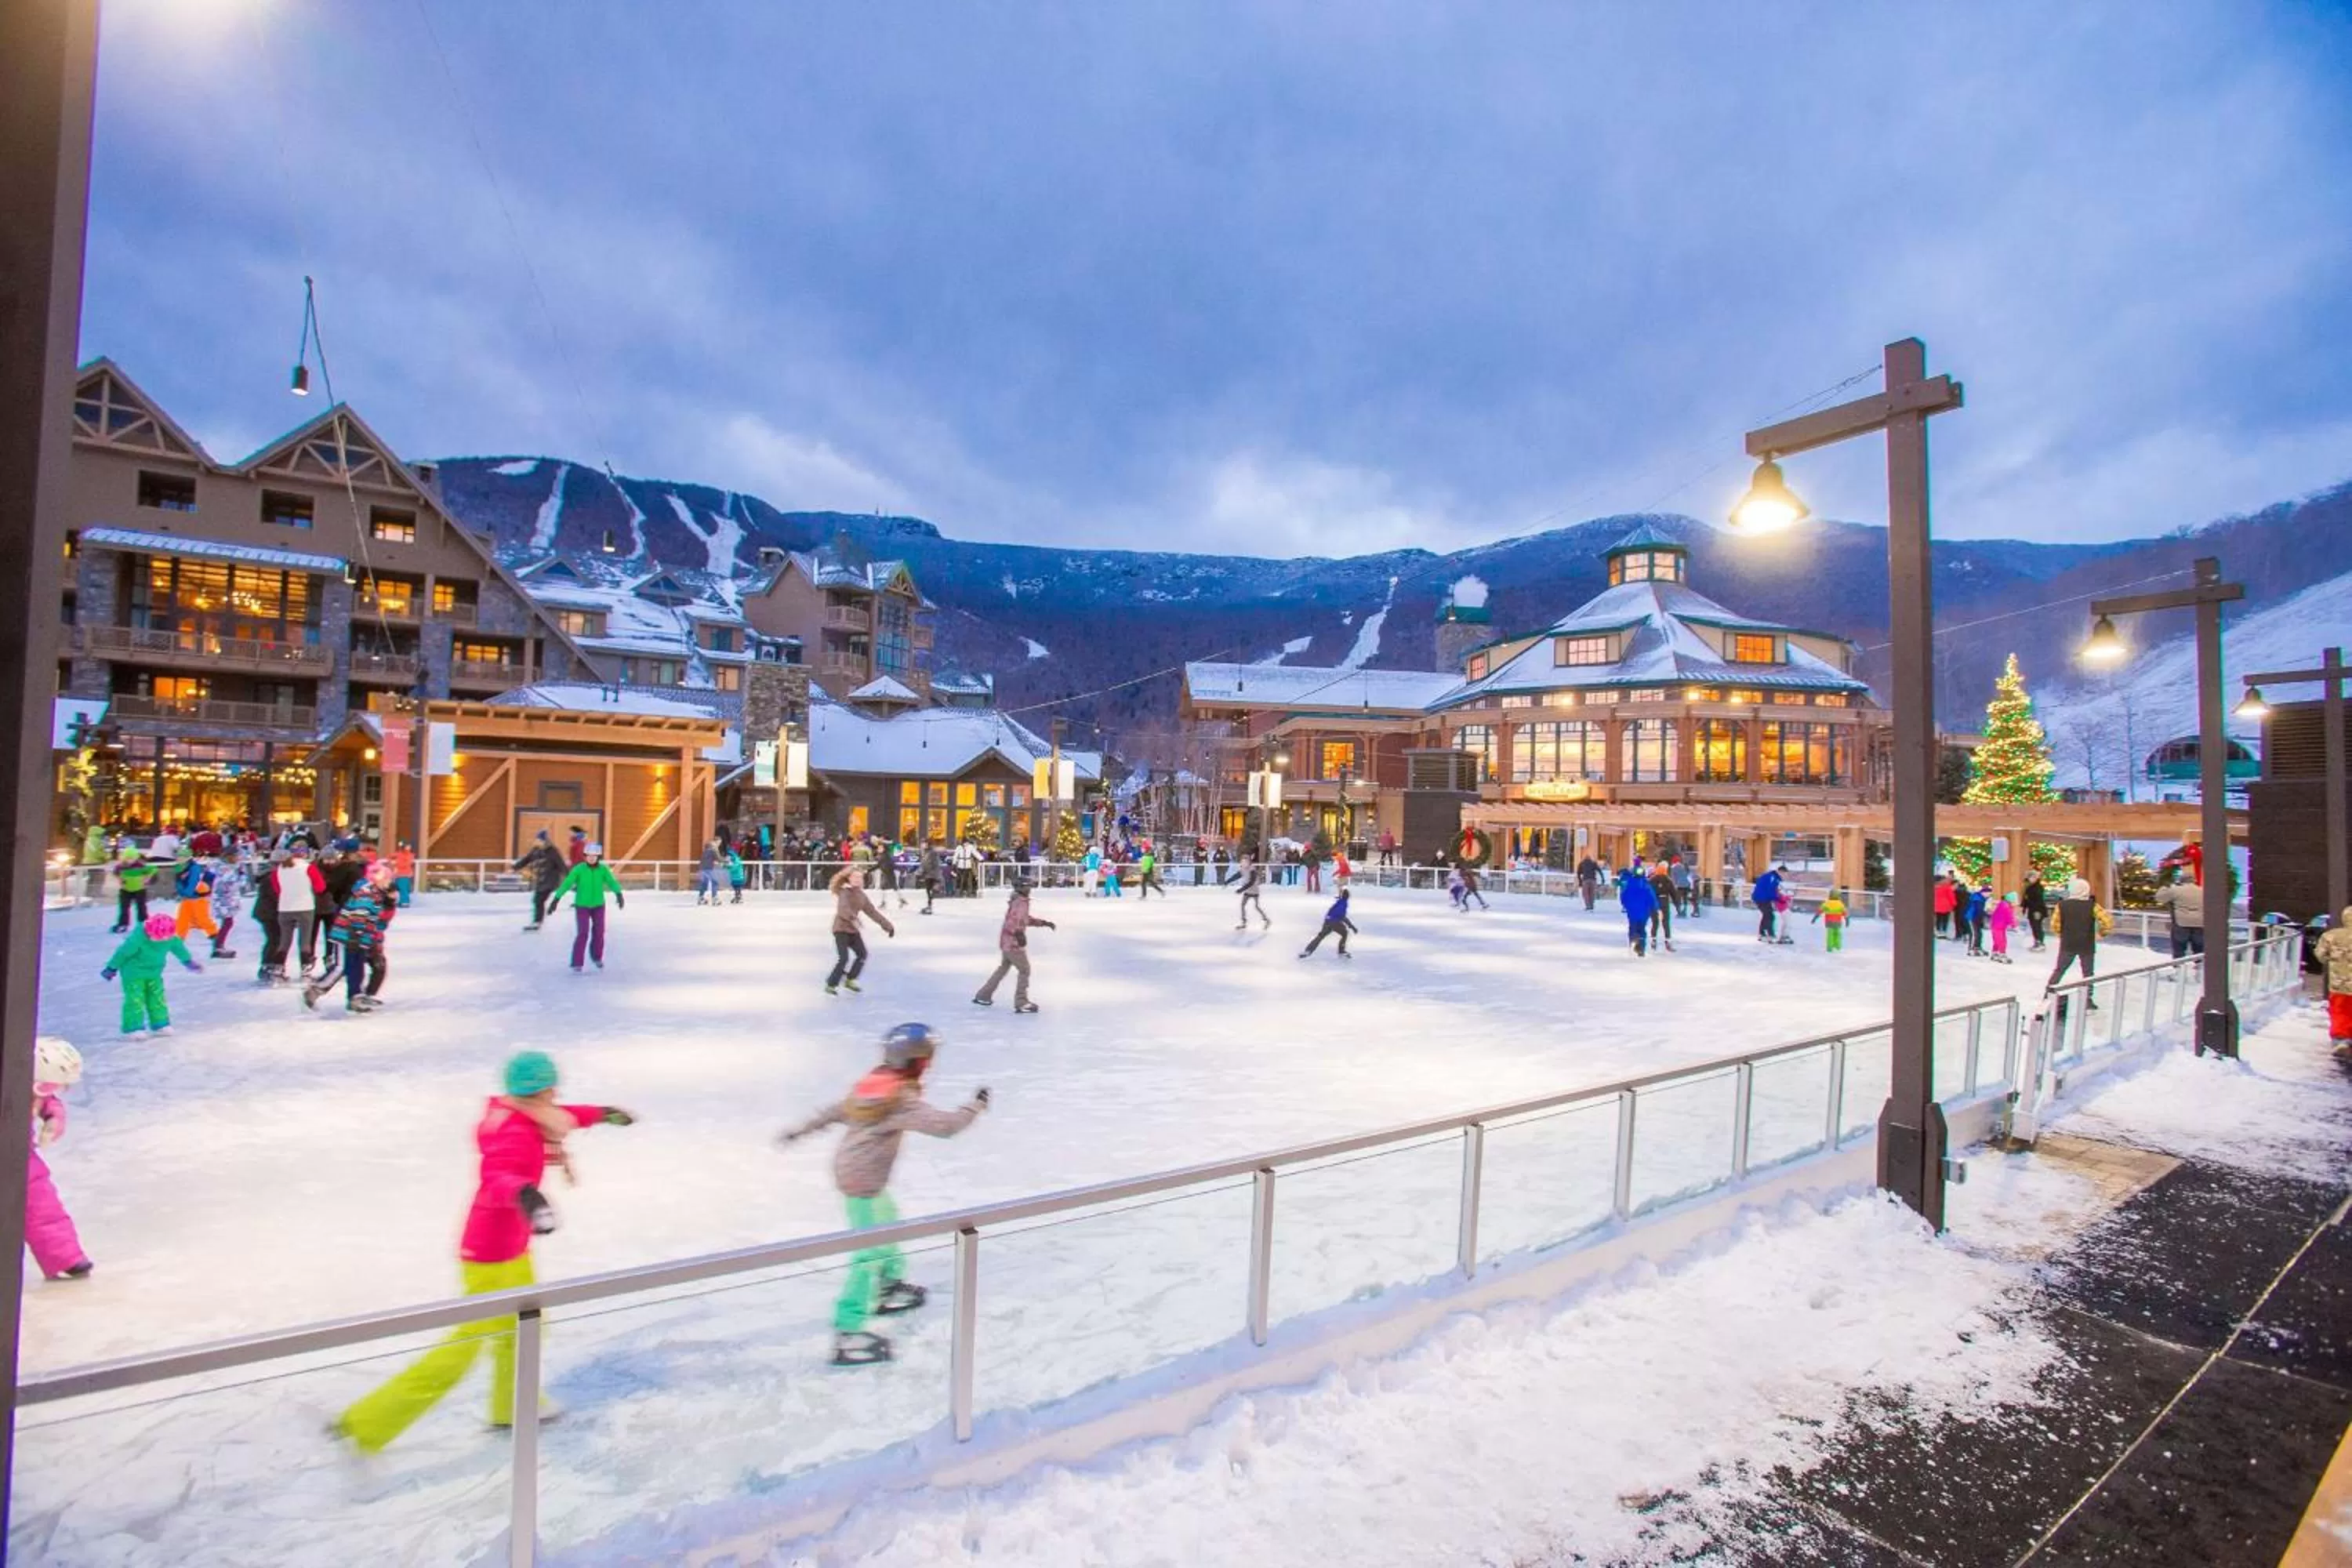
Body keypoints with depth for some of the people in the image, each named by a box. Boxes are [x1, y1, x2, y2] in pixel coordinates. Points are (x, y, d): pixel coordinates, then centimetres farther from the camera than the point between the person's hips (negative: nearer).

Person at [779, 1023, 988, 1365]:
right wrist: (975, 1105, -13)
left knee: (888, 1226, 25)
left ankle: (889, 1286, 42)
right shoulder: (904, 1099, -25)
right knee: (871, 1253, -7)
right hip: (862, 1181, -10)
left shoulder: (875, 1083, 1)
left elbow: (836, 1110, 11)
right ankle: (846, 1335, -5)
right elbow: (944, 1125, -29)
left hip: (852, 1170, 10)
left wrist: (801, 1130, 22)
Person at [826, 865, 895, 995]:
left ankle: (850, 980, 28)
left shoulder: (861, 895, 8)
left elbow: (873, 912, 13)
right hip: (841, 929, -8)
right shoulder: (844, 893, -15)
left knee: (862, 954, 14)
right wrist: (853, 917, -53)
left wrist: (887, 925, 12)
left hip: (853, 930, 8)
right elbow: (843, 909, -34)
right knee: (843, 958, -14)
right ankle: (830, 985, -1)